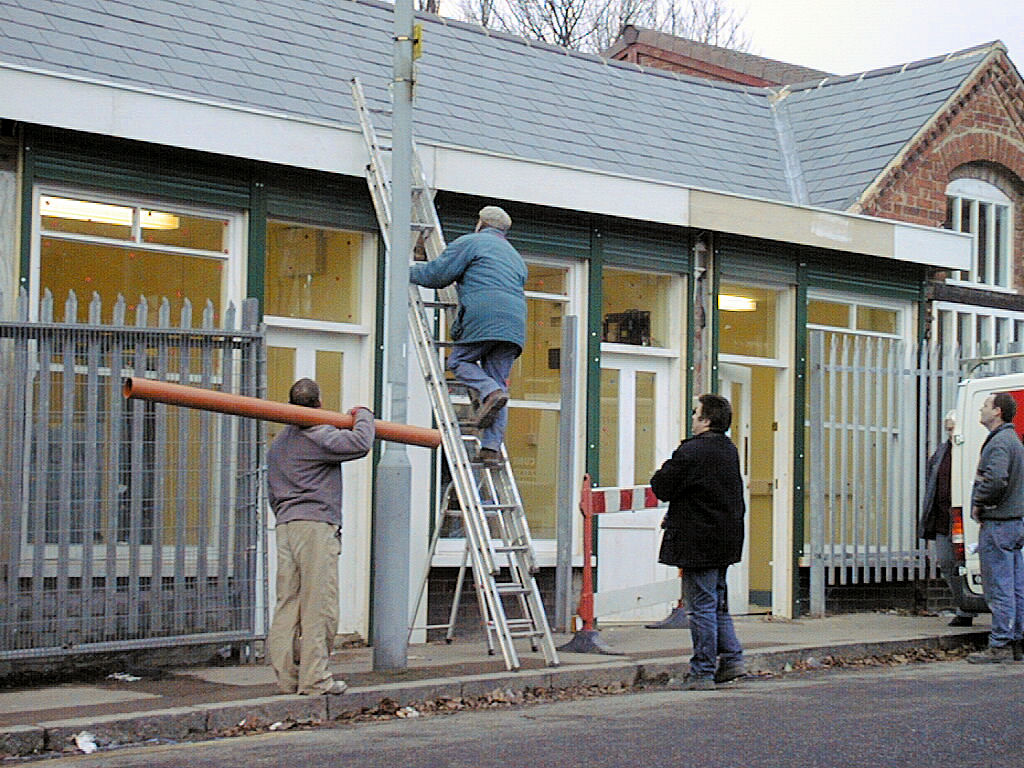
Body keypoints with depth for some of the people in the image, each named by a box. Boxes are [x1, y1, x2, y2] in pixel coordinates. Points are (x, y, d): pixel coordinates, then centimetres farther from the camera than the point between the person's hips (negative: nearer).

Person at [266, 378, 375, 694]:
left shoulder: (278, 443, 21)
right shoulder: (320, 437, -8)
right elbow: (361, 443, -16)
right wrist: (363, 415, 3)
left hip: (286, 526, 8)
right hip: (316, 525, -8)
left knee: (287, 603, 7)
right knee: (319, 605, -5)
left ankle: (286, 676, 9)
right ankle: (314, 678, -4)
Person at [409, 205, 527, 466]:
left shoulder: (471, 243, 10)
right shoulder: (515, 256, 33)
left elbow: (438, 274, 5)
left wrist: (411, 270, 22)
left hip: (483, 318, -6)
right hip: (514, 325, 6)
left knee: (459, 361, 8)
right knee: (498, 379, 4)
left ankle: (490, 392, -21)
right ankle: (492, 447, -5)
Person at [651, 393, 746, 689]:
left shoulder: (691, 451, -18)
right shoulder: (729, 450, 11)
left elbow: (661, 487, -14)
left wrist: (661, 473, 10)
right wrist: (676, 514, 17)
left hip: (699, 541, -9)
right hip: (725, 539, 9)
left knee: (702, 606, -3)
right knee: (718, 603, 19)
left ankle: (702, 673, 2)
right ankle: (731, 659, 20)